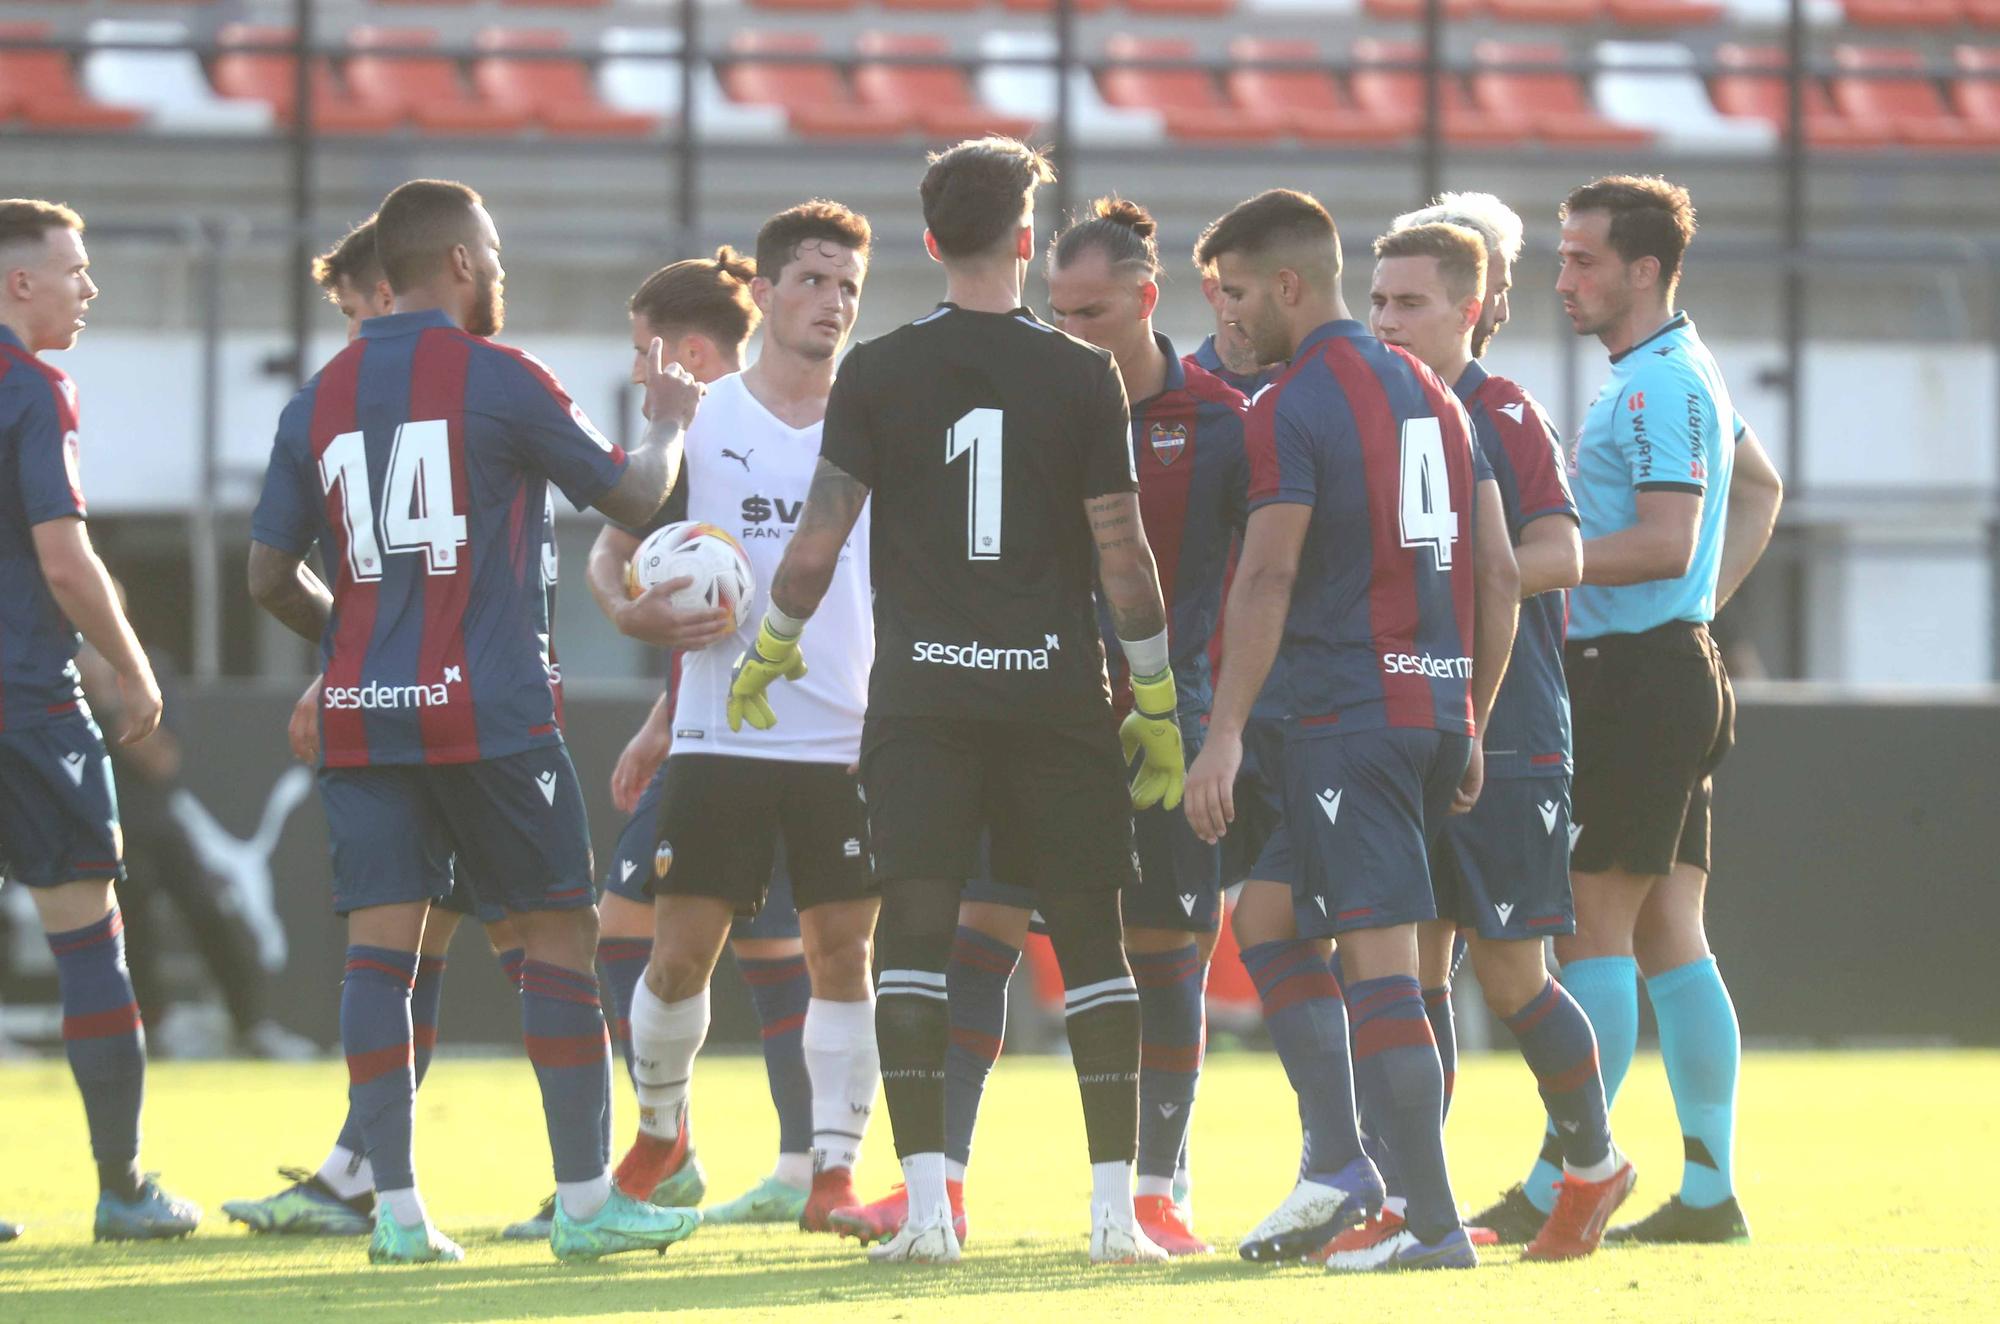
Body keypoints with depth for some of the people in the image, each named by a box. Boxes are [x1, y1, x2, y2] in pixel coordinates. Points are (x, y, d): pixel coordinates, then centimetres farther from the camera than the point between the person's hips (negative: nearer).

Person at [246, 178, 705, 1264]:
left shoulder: (318, 401, 9)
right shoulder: (500, 380, -4)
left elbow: (271, 578, 11)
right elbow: (629, 496, 5)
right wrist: (668, 426, 25)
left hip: (362, 716, 4)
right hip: (490, 714, -4)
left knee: (380, 946, 1)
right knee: (559, 937, 4)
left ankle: (396, 1208, -5)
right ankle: (585, 1201, 4)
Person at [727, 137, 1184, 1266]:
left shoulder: (877, 373, -1)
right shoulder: (1083, 377, -2)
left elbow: (819, 544, -1)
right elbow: (1124, 554, -2)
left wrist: (770, 650, 17)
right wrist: (1158, 703, 7)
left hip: (922, 693, 0)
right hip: (1055, 691, 0)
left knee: (916, 935, 0)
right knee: (1091, 942, 6)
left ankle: (927, 1205, -9)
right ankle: (1117, 1205, 3)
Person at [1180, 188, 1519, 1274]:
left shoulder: (1288, 410, -8)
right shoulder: (1431, 395, 16)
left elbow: (1267, 580, -15)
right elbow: (1497, 573, 16)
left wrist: (1225, 735, -16)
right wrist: (1471, 725, 21)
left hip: (1348, 713, -8)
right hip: (1438, 710, 8)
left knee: (1379, 961, -8)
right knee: (1274, 928, 18)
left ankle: (1434, 1220, -12)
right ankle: (1335, 1158, 12)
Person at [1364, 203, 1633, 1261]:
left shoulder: (1502, 415, -7)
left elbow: (1560, 554, -17)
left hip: (1505, 736, -6)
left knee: (1509, 975, -4)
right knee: (1414, 963, 3)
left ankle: (1593, 1163, 16)